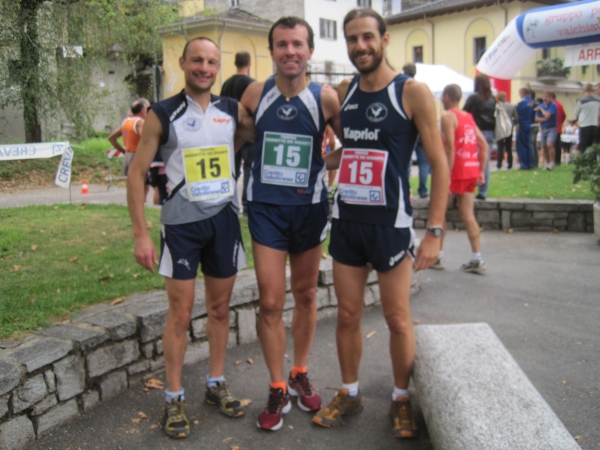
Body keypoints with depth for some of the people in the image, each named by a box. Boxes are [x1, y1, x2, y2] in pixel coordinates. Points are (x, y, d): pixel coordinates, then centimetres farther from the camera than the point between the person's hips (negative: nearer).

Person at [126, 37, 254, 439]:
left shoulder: (233, 111, 4)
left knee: (220, 308, 12)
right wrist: (141, 234, -10)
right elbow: (137, 173, -4)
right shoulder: (162, 115, -5)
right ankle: (175, 398, 16)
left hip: (224, 220, 3)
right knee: (180, 314, 2)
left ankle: (216, 383, 29)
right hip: (182, 224, -3)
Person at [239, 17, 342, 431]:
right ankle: (278, 390, 13)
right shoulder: (255, 94, -3)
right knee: (270, 302, -3)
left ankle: (300, 374, 32)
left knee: (306, 295, 13)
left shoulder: (325, 97, -6)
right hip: (265, 207, 0)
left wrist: (322, 162, -5)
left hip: (309, 206, 1)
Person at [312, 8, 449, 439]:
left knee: (397, 319, 6)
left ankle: (402, 399, 26)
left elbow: (439, 164, -9)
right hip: (346, 219, 5)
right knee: (348, 315, 12)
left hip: (391, 222, -4)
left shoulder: (413, 92, -8)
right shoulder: (344, 91, 8)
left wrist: (435, 231, -14)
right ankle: (350, 393, 30)